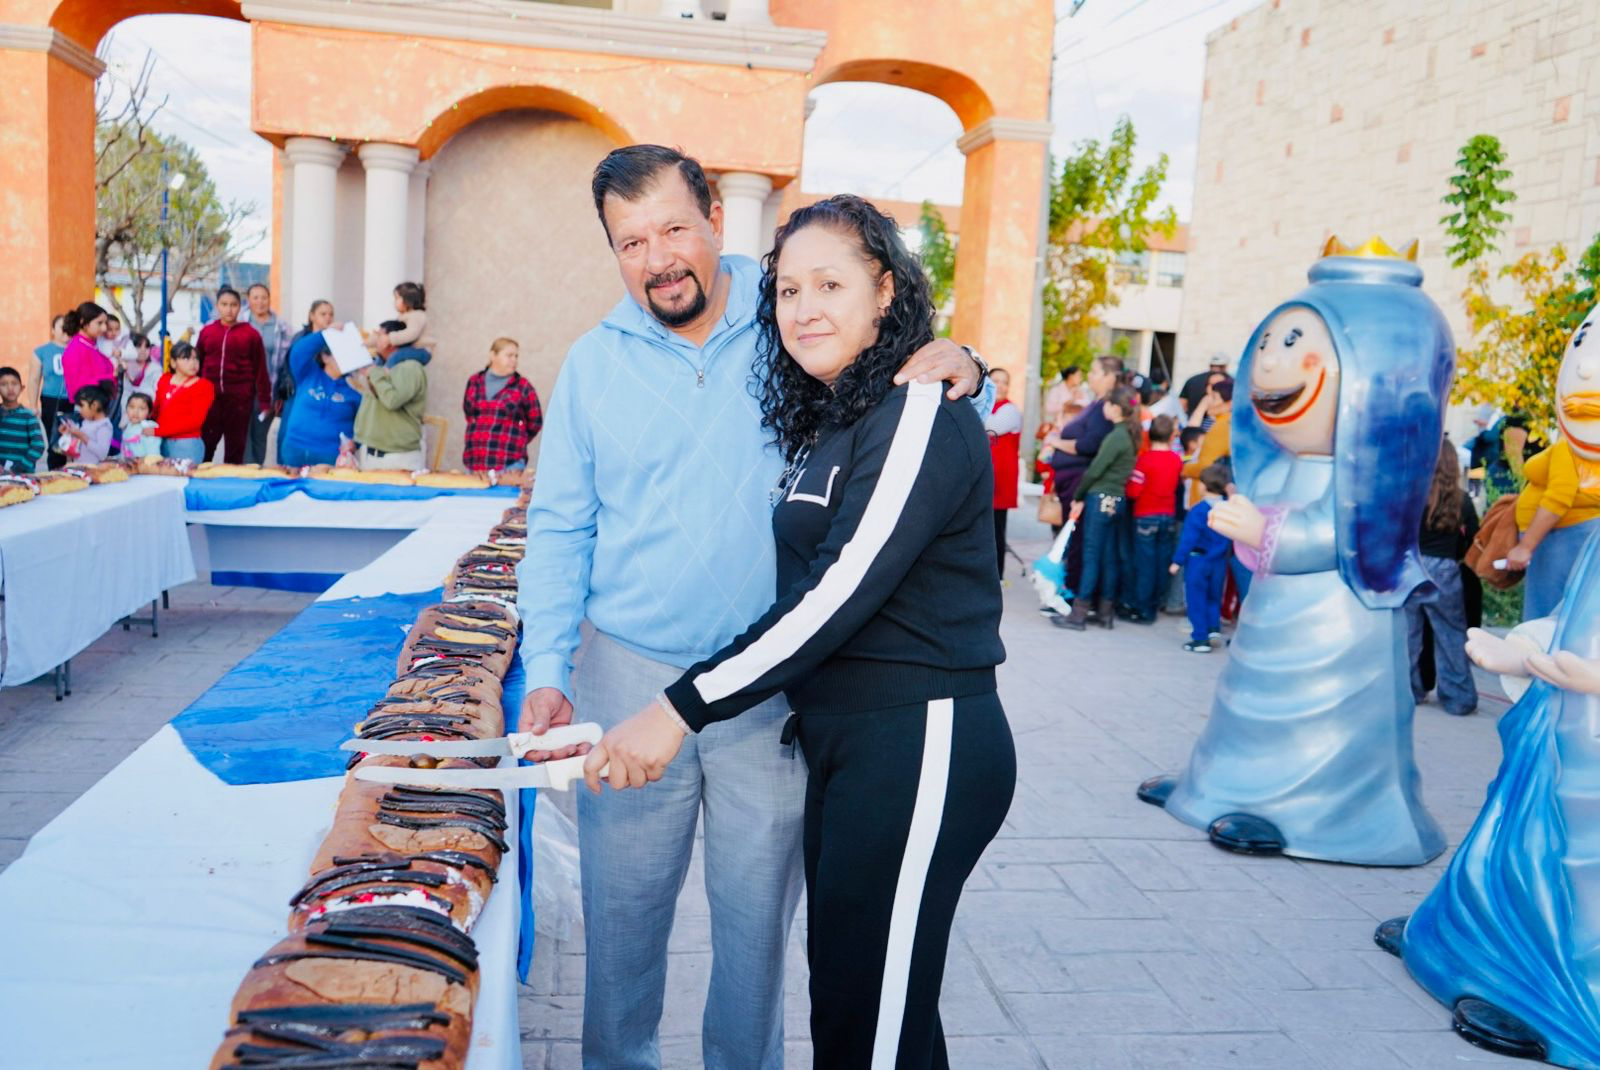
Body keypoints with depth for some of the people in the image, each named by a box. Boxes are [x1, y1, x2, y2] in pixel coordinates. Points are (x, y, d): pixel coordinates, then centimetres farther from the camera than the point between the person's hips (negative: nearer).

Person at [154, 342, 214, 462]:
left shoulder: (204, 386, -3)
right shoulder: (165, 380, 13)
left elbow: (195, 420, -11)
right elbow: (156, 409, 17)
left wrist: (158, 431, -15)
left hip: (187, 445, -5)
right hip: (161, 442, 5)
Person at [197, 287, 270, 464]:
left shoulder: (250, 333, 0)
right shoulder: (206, 331, 7)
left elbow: (260, 369, 1)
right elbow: (197, 364, 11)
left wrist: (265, 401, 0)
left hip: (240, 398, -2)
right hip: (209, 396, 2)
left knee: (236, 446, 5)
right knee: (204, 445, 3)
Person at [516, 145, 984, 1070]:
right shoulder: (596, 362, 2)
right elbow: (561, 530, 4)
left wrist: (958, 369, -17)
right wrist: (547, 668, -6)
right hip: (630, 679, 1)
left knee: (757, 911, 13)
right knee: (623, 908, 13)